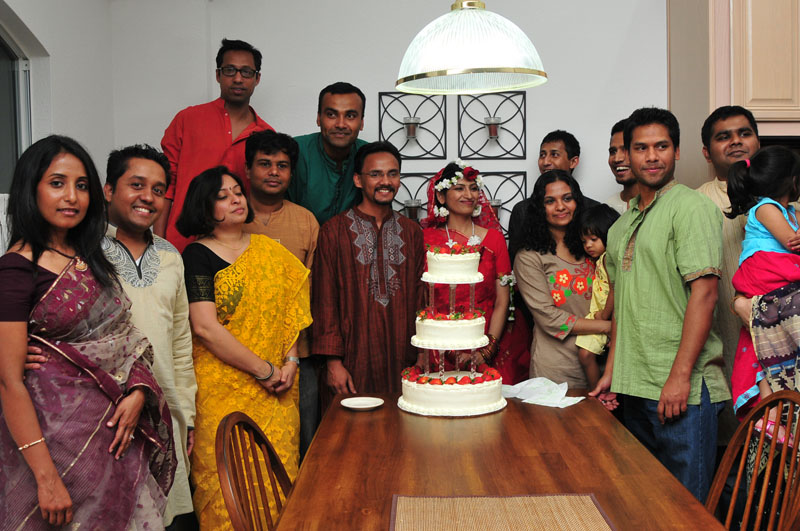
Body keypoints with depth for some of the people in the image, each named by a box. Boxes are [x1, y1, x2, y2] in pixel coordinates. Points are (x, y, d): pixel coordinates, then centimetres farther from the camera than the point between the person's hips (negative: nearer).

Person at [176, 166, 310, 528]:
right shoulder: (198, 256, -3)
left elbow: (292, 308, 13)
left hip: (277, 391, 4)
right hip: (224, 391, -4)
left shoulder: (268, 250, 12)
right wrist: (264, 370, -11)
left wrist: (291, 361, -3)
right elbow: (205, 328, -12)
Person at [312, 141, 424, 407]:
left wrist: (420, 360, 6)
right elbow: (325, 299, -3)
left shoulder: (411, 232, 9)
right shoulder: (334, 230, -2)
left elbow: (419, 297, 11)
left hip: (401, 360, 3)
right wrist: (333, 361, -9)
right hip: (353, 359, -3)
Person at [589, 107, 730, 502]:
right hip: (635, 388, 8)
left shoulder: (691, 207, -8)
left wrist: (680, 376, -20)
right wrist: (611, 372, 15)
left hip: (684, 389, -7)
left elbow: (703, 293, -16)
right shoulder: (623, 225, 15)